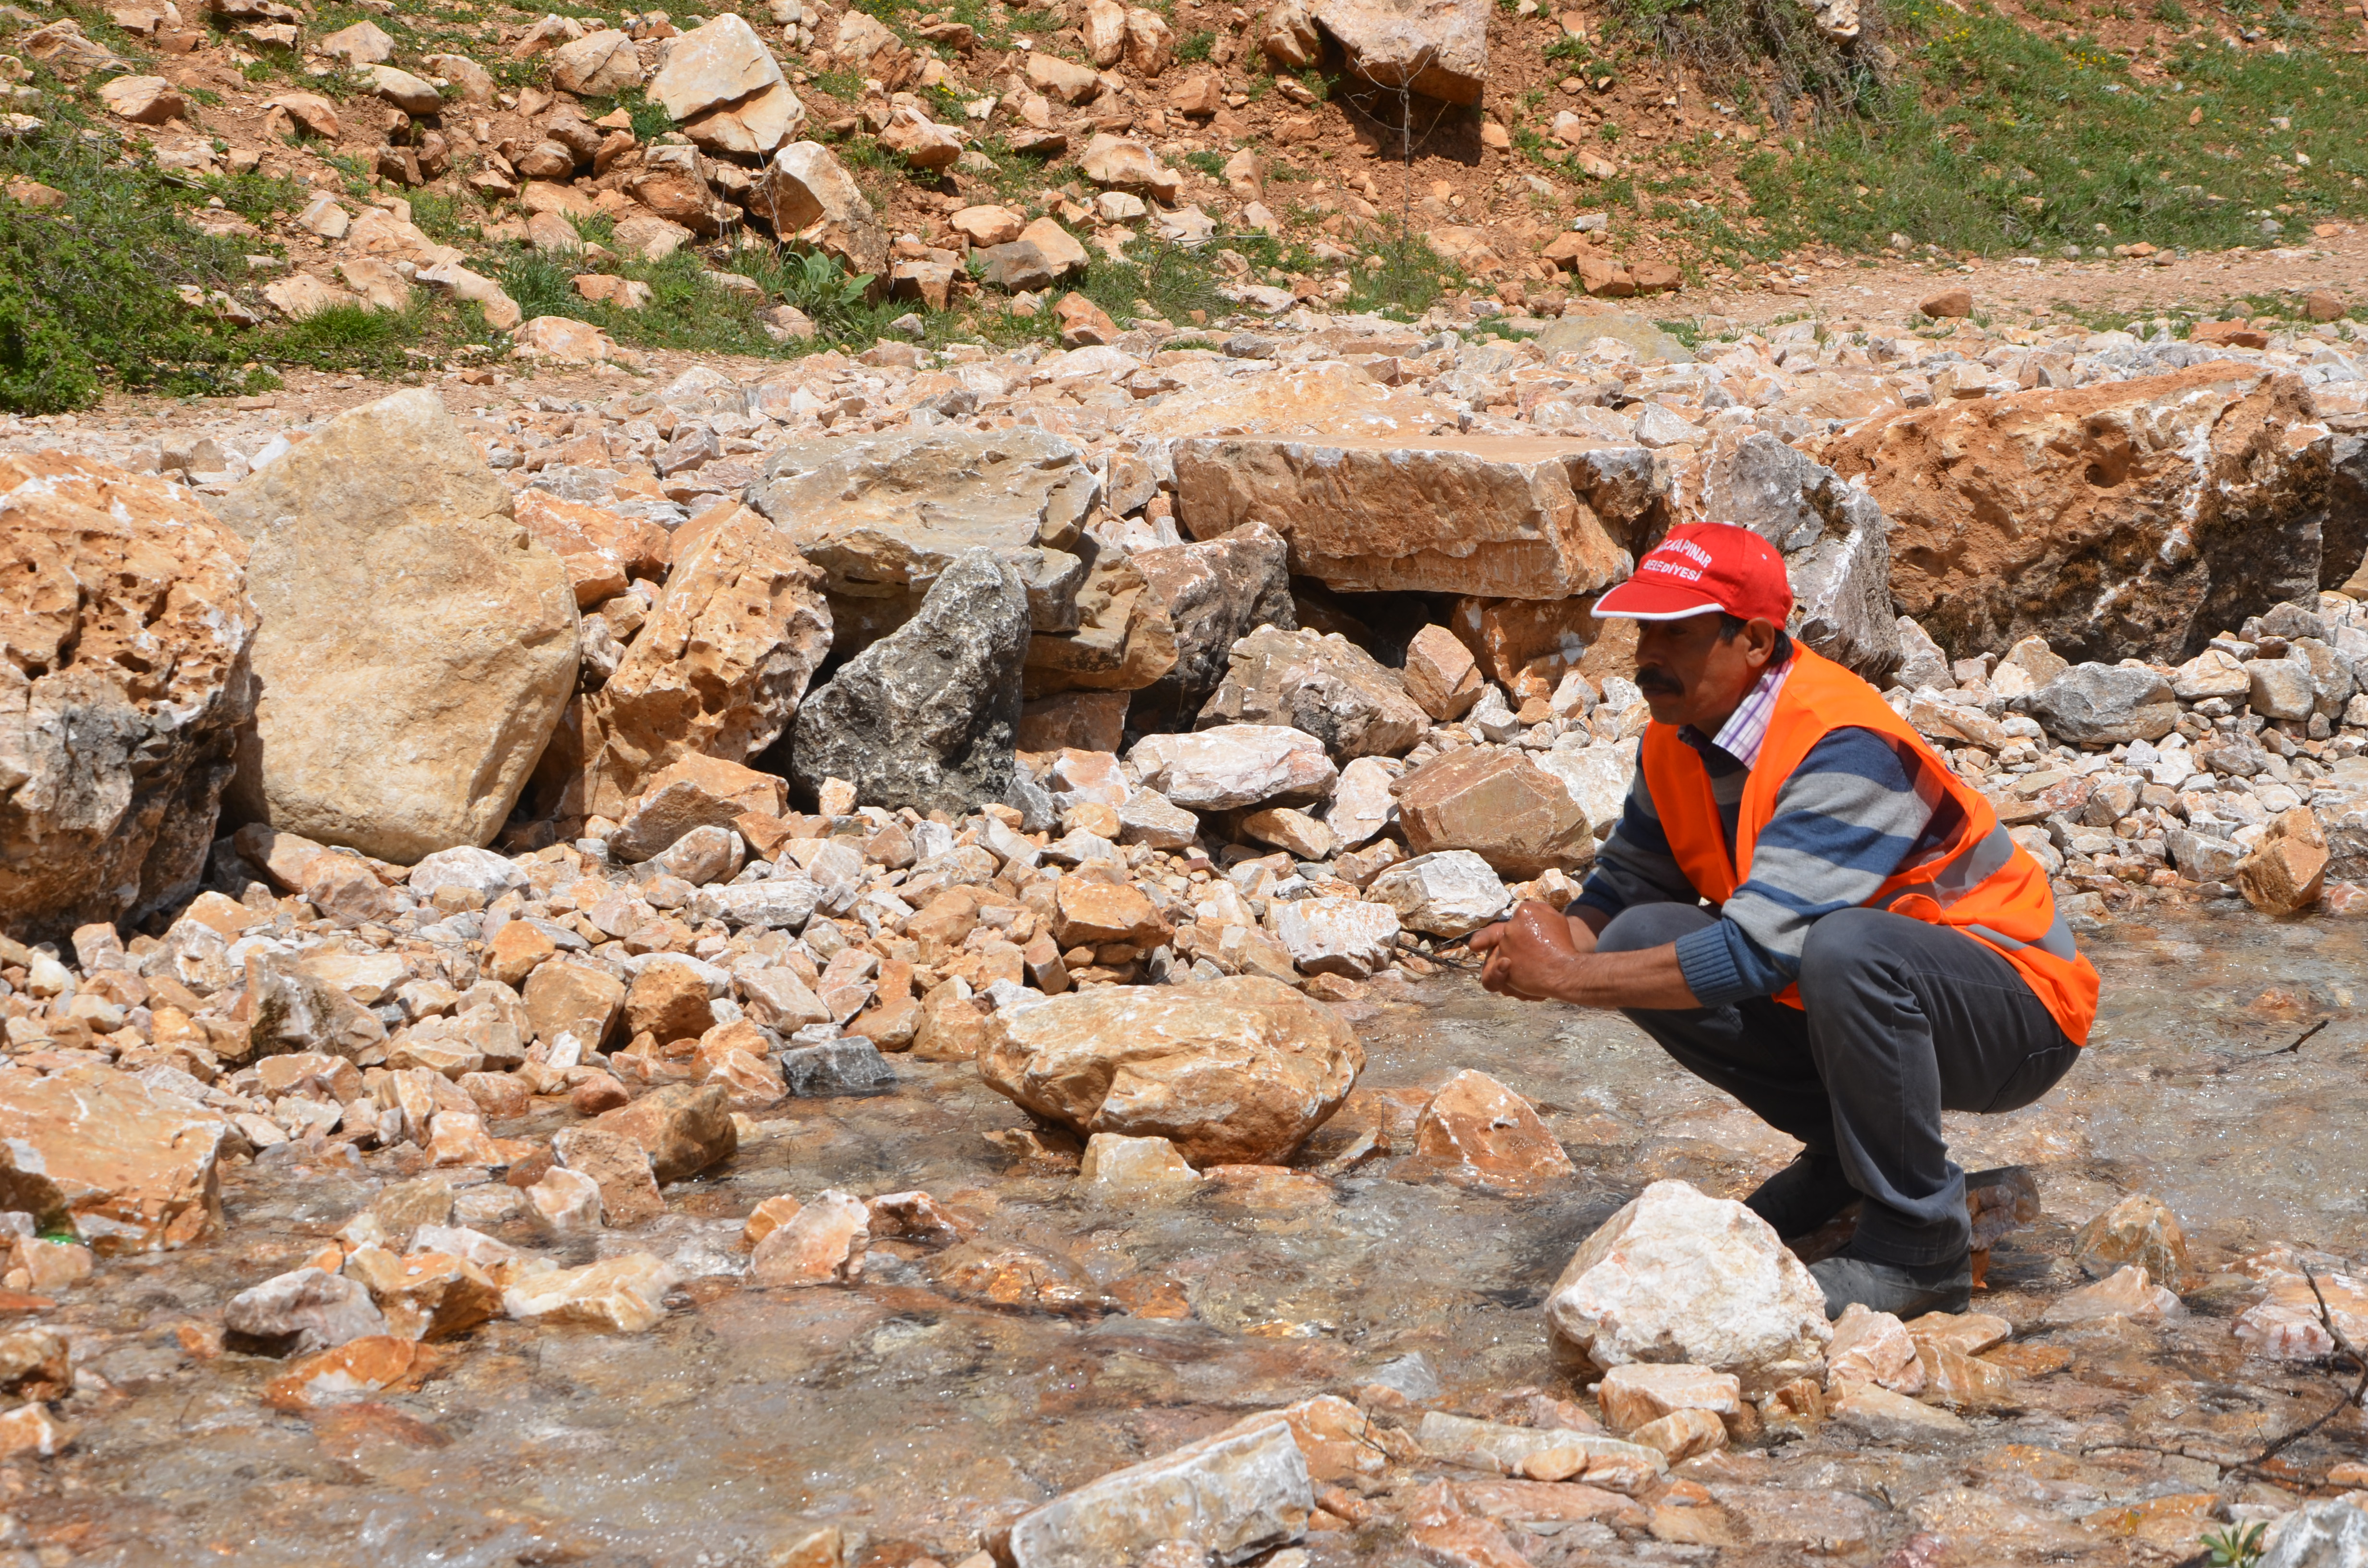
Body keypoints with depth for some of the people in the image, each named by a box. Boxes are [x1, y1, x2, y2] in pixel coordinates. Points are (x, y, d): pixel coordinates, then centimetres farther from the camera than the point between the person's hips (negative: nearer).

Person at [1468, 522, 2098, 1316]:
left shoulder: (1844, 748, -29)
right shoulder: (1677, 741, -2)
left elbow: (1756, 952, -34)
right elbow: (1621, 886, 7)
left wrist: (1567, 976, -28)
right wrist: (1557, 944, -18)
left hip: (2016, 1011, -8)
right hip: (1849, 998, 8)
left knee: (1845, 949, -39)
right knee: (1640, 941, -11)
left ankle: (1920, 1247, -21)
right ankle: (1841, 1147, 6)